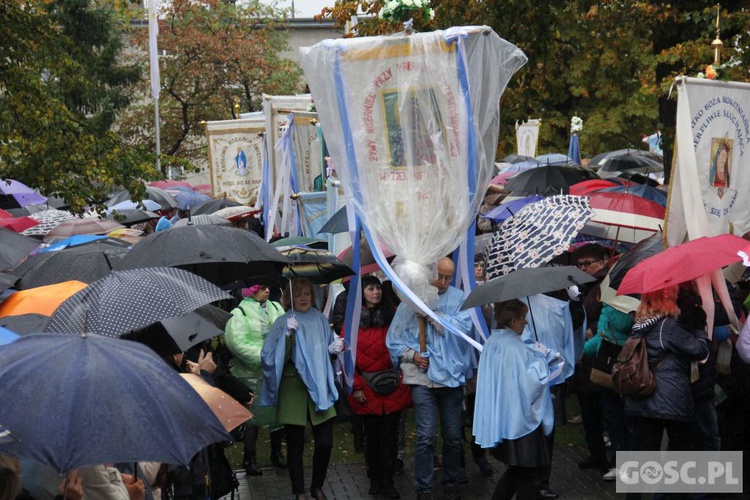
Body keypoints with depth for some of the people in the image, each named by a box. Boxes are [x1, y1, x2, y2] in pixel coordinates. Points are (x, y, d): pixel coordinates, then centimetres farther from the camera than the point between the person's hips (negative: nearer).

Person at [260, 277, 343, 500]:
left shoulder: (320, 320, 8)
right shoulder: (283, 323, -3)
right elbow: (273, 357, -11)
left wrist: (333, 350, -4)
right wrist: (289, 335, -22)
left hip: (319, 389, 3)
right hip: (292, 390, -3)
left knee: (325, 443, -2)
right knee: (295, 446, 3)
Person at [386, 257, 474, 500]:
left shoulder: (459, 298, 1)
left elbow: (462, 328, -15)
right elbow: (394, 339, 5)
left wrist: (432, 311, -15)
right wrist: (412, 355, -10)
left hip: (453, 377, 2)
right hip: (423, 377, -1)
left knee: (453, 437, 10)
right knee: (426, 437, -4)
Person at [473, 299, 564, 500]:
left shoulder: (492, 342, 6)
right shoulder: (516, 347, -22)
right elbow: (535, 379, -23)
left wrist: (533, 355, 15)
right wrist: (541, 356, -8)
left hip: (501, 420, 9)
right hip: (521, 419, -9)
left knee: (516, 471, 22)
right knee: (531, 475, 4)